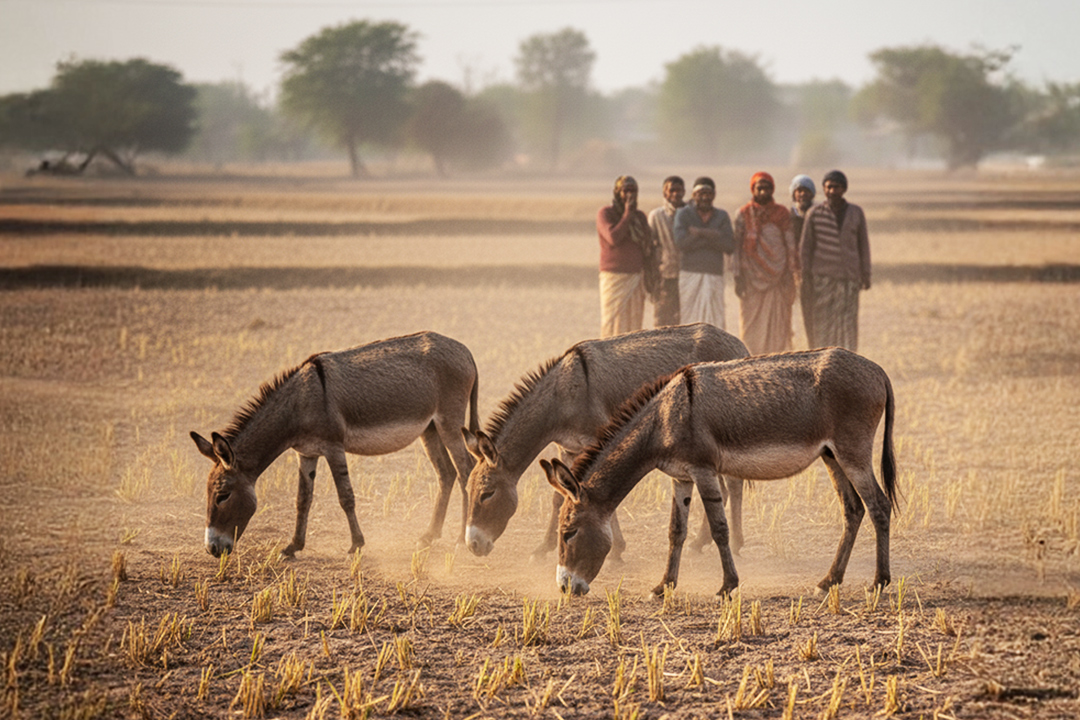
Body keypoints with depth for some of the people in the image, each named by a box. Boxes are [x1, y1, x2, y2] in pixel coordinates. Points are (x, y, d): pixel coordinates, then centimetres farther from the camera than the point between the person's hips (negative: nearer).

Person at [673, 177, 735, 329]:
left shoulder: (722, 216, 12)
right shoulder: (683, 214, 6)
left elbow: (730, 247, -1)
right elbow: (681, 242, -12)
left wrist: (702, 233, -9)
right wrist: (713, 236, -9)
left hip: (715, 276, 2)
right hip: (689, 275, -2)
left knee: (715, 321, -5)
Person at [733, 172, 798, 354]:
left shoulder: (783, 214, 7)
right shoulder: (744, 214, 4)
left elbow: (790, 245, 8)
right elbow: (737, 246, 4)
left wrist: (791, 275, 2)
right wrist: (738, 277, -2)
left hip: (777, 277, 1)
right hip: (751, 277, -1)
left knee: (778, 324, -3)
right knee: (751, 325, -3)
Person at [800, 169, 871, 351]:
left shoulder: (856, 213, 7)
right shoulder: (815, 214, 2)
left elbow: (863, 245, 12)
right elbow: (806, 246, 5)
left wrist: (866, 275, 9)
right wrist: (806, 276, 1)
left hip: (849, 277, 1)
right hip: (822, 276, -1)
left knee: (848, 322, -3)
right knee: (823, 321, -4)